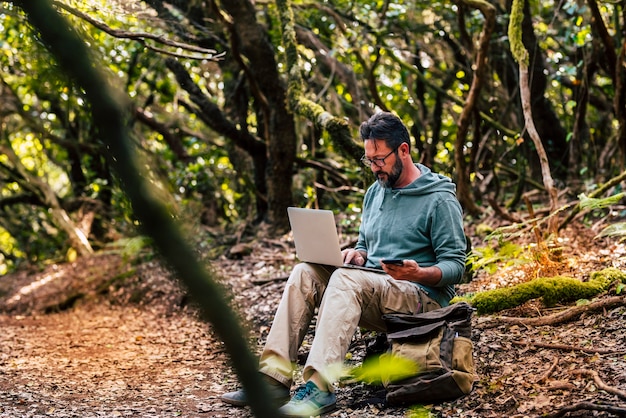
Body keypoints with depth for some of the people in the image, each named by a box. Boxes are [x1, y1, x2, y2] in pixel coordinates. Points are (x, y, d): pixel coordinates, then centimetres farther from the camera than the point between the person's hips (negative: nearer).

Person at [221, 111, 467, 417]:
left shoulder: (440, 200, -7)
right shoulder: (375, 192, 15)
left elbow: (455, 266, -10)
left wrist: (419, 273, -30)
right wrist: (357, 255, -1)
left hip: (421, 297, -7)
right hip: (371, 295, 7)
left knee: (347, 279, -33)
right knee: (305, 272, -16)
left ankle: (319, 387, -42)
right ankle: (274, 377, -26)